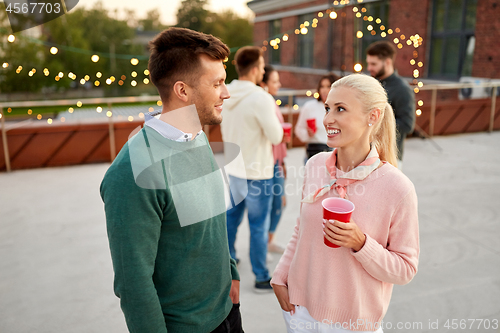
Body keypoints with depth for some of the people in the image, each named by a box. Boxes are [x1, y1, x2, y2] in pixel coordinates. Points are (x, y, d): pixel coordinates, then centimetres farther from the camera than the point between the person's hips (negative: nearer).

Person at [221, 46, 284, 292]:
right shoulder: (261, 98, -21)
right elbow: (276, 137, -16)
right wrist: (276, 117, 1)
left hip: (233, 168, 7)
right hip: (256, 172, -7)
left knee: (232, 216, 22)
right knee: (259, 226, 4)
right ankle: (262, 278, 17)